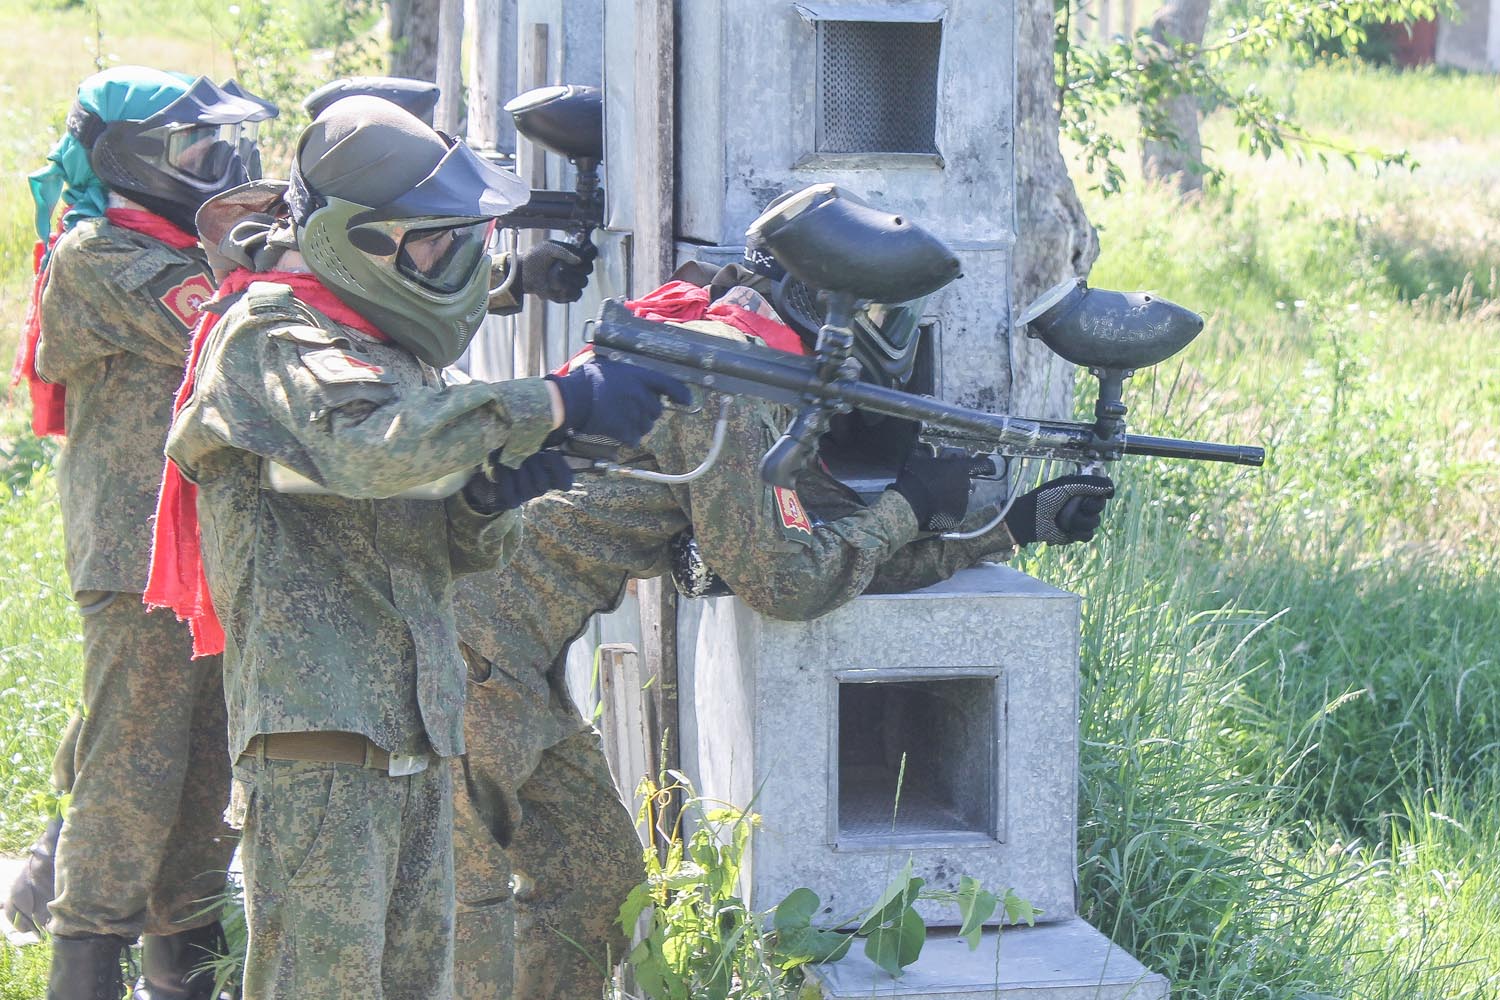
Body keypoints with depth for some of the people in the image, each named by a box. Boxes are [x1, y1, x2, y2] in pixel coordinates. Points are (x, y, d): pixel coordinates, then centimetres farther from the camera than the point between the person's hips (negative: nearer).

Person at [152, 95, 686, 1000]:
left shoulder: (382, 342, 19)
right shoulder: (271, 335, -9)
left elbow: (446, 544, 17)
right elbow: (369, 442, -30)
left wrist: (493, 493, -6)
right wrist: (557, 403, -29)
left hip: (414, 737, 9)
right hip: (318, 731, -9)